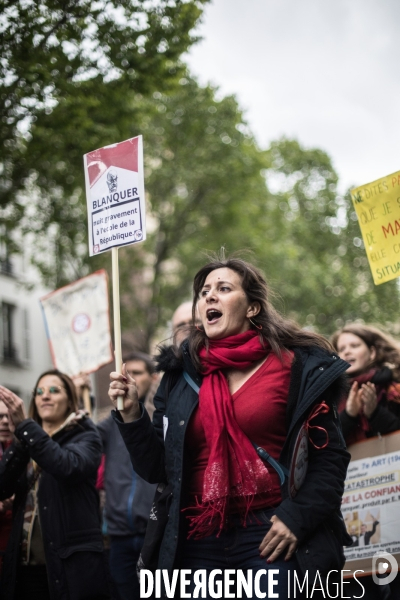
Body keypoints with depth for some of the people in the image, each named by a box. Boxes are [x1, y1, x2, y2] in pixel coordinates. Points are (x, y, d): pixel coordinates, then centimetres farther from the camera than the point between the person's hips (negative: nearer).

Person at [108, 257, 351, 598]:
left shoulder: (296, 365, -1)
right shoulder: (181, 375, 8)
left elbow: (330, 455, 0)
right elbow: (157, 469, 9)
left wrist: (297, 518, -10)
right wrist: (132, 414, -3)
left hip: (272, 538, -3)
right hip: (199, 543, 3)